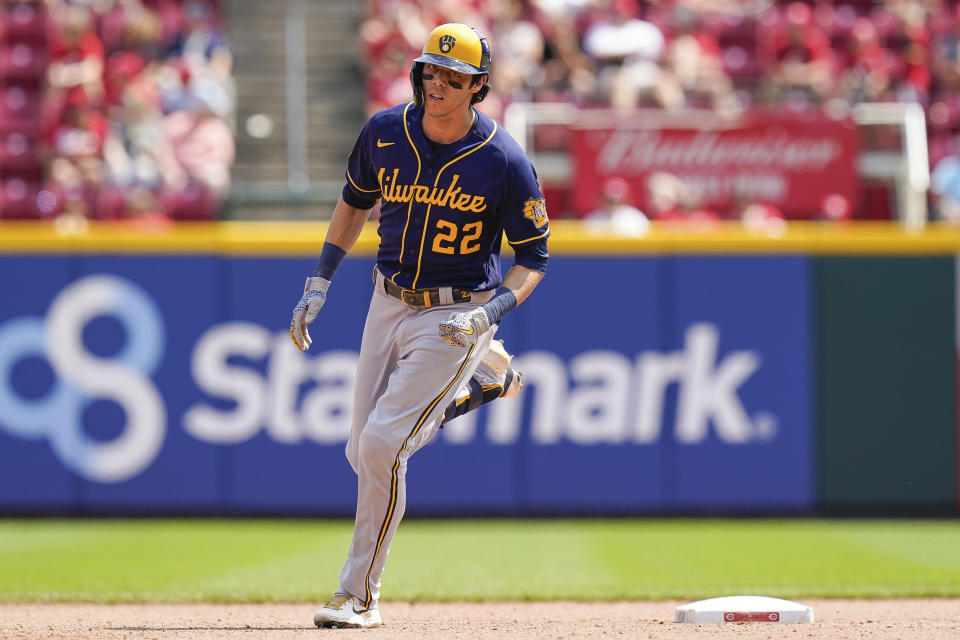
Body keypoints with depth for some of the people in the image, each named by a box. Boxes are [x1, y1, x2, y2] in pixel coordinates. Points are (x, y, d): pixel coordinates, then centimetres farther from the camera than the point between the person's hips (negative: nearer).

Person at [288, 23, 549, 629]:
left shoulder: (505, 161, -17)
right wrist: (319, 283, 8)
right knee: (365, 456, 10)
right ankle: (479, 379, 34)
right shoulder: (384, 132, -5)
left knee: (383, 444, -18)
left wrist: (492, 312, -24)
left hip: (457, 316, -6)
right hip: (389, 304, 6)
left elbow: (534, 257, -8)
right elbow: (356, 201, 14)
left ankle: (359, 597, -4)